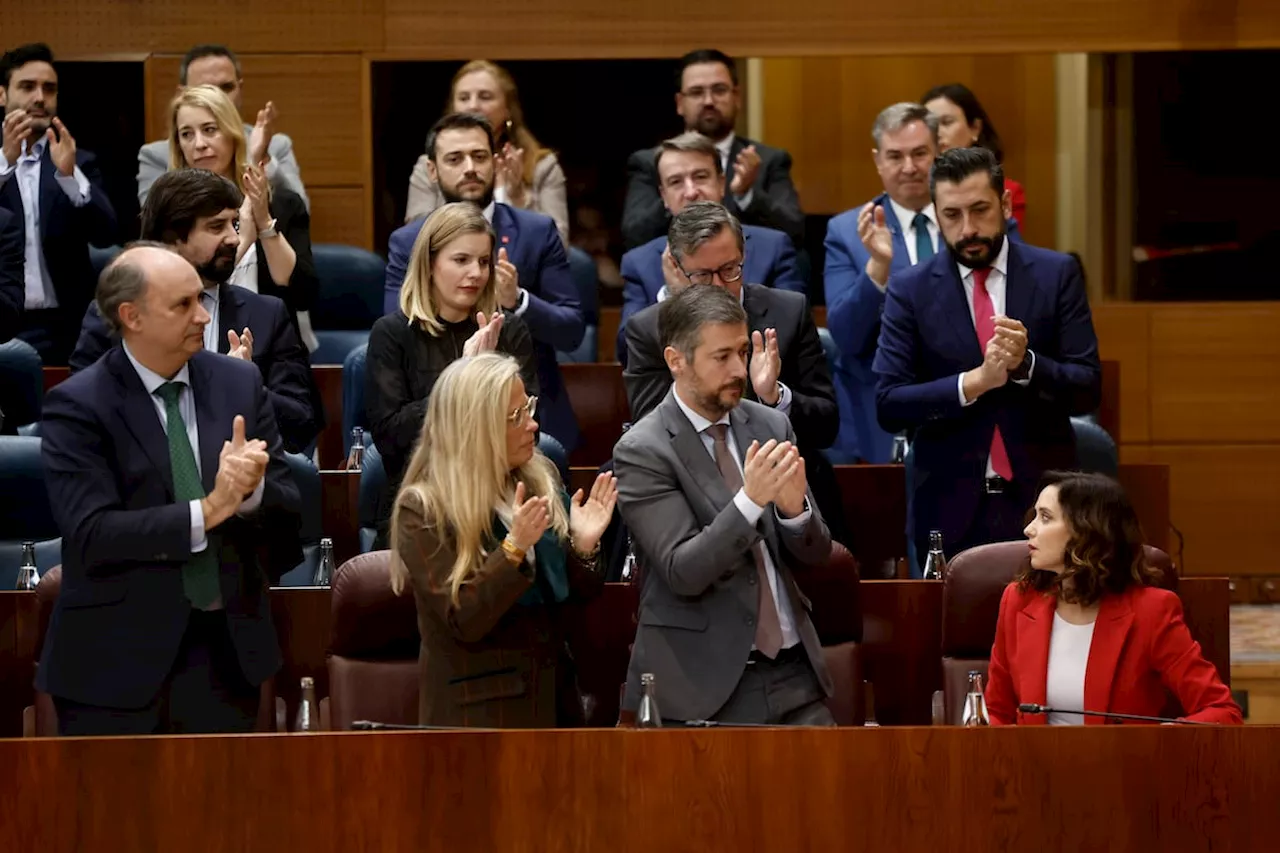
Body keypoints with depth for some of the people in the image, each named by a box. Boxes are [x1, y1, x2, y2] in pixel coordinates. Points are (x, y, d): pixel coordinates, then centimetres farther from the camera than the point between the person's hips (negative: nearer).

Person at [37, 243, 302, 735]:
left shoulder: (240, 383, 6)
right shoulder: (77, 406, -8)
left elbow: (288, 508, 6)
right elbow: (92, 533, -18)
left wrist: (250, 489, -17)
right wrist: (207, 510, -22)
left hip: (226, 652, 4)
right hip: (118, 658, -4)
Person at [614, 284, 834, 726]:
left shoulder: (771, 426, 8)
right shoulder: (642, 451, -7)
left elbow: (815, 554, 8)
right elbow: (682, 572, -15)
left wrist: (794, 506, -13)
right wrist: (751, 500, -26)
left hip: (795, 675, 5)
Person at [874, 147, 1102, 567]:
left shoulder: (1057, 275, 2)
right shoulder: (909, 290, 1)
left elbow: (1087, 389, -1)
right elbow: (888, 405, -6)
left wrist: (1025, 363, -20)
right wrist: (975, 381, -19)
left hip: (1038, 501, 0)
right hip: (949, 510, 0)